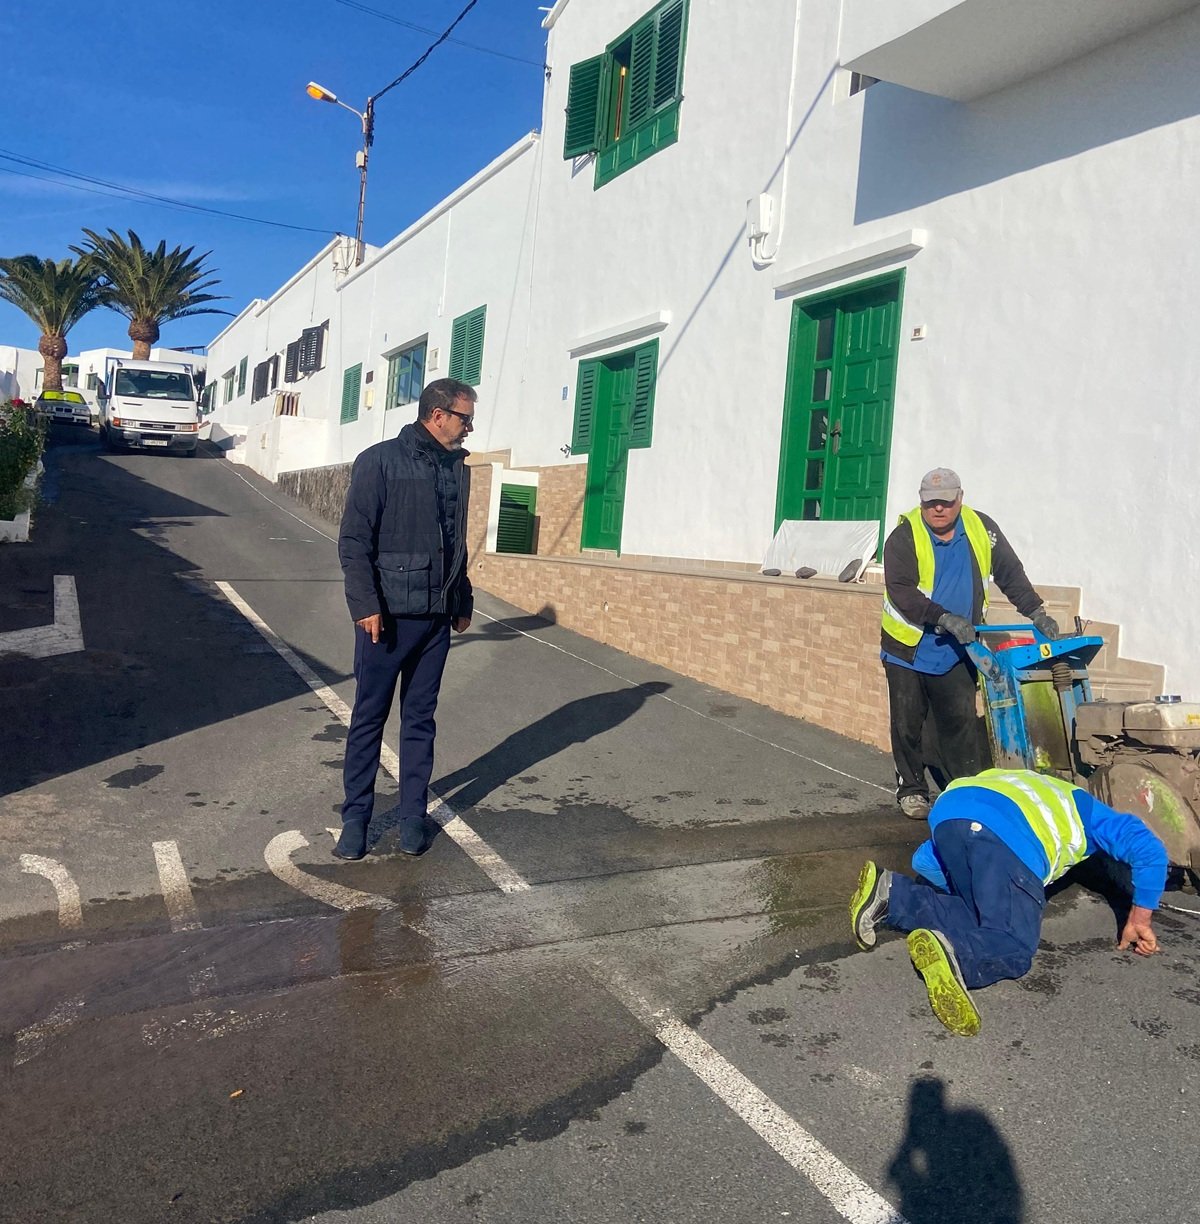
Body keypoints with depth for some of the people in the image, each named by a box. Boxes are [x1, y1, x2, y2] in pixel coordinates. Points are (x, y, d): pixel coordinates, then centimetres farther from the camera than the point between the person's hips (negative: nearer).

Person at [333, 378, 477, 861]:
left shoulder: (458, 467, 10)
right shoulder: (380, 461, -6)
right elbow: (354, 540, -9)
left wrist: (463, 602, 16)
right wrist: (366, 605, -16)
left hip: (436, 618, 5)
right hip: (388, 615, -5)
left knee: (420, 718, 11)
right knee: (369, 717, 5)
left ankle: (412, 815, 21)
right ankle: (356, 816, 16)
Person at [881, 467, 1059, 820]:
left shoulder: (981, 529, -1)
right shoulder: (904, 537, -14)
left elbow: (1011, 575, 8)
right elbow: (900, 592, -22)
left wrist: (1036, 612, 1)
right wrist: (945, 618, -29)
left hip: (956, 651, 3)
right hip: (907, 649, -2)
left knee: (961, 723, 2)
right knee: (907, 725, 5)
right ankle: (911, 790, 20)